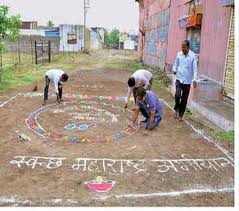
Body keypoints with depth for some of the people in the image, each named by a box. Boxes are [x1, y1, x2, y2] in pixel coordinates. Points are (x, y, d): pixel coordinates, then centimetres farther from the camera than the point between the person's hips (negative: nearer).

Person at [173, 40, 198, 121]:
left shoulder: (193, 56, -8)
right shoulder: (179, 54, 1)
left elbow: (195, 68, -9)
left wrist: (194, 80, -18)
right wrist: (174, 70, -10)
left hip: (187, 81, -1)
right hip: (179, 79, 1)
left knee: (184, 99, 7)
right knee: (177, 95, -19)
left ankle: (180, 115, 22)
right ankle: (177, 108, 10)